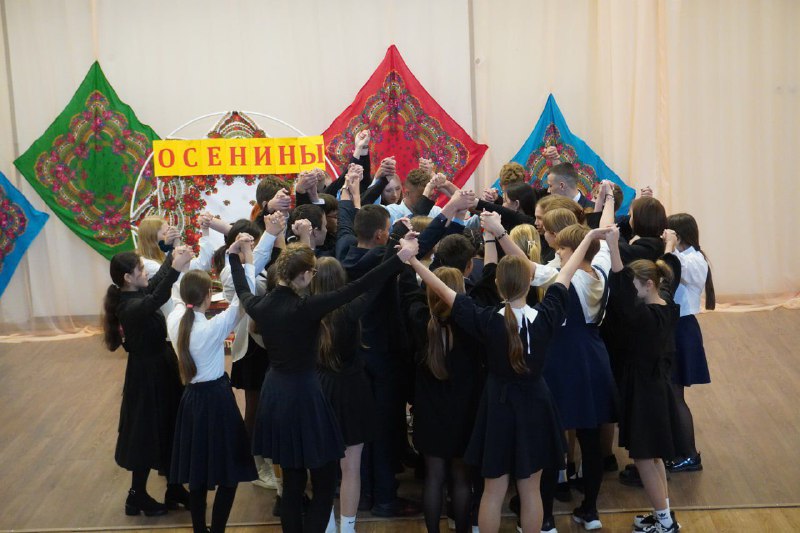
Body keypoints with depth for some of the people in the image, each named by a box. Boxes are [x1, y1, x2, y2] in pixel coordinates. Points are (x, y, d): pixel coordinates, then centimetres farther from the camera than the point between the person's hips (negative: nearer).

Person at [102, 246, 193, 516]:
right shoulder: (129, 307, -27)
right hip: (146, 375, -9)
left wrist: (172, 257, 10)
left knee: (168, 430, 18)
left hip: (159, 369, 9)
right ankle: (137, 497, 20)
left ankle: (174, 489, 31)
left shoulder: (137, 295, 0)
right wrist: (176, 268, -57)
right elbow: (156, 300, -48)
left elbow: (157, 281, 20)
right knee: (147, 434, 4)